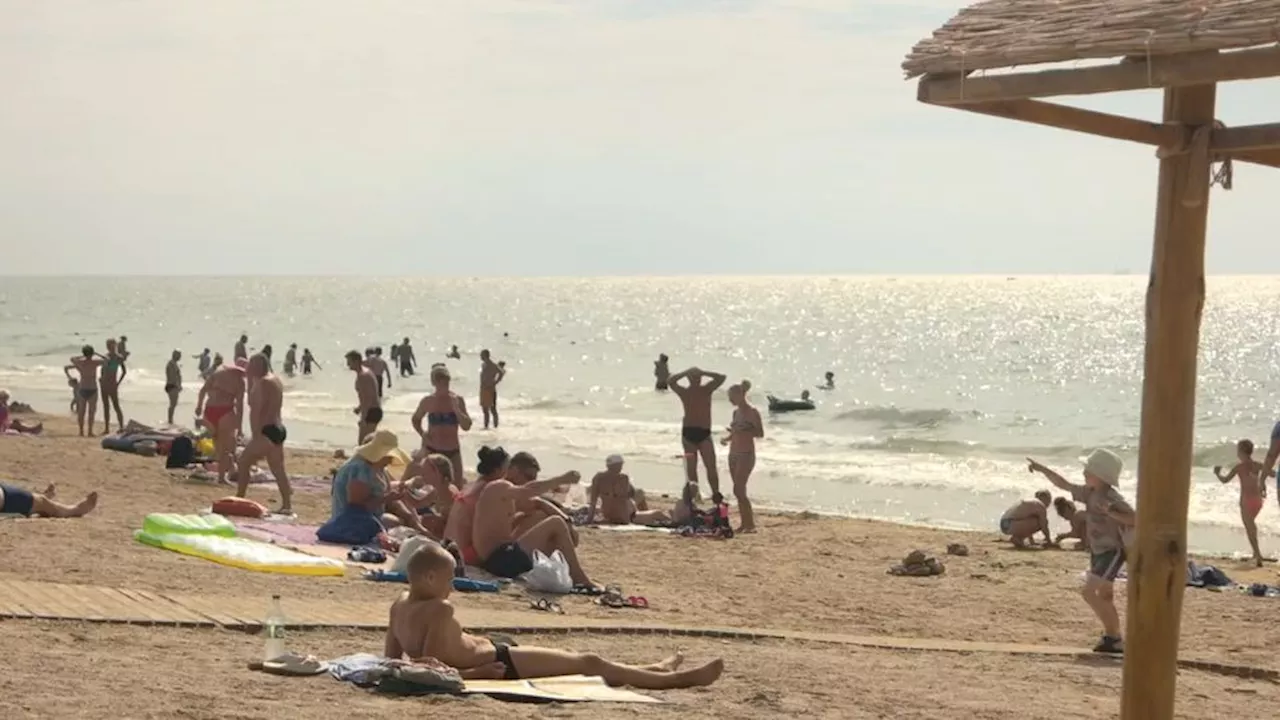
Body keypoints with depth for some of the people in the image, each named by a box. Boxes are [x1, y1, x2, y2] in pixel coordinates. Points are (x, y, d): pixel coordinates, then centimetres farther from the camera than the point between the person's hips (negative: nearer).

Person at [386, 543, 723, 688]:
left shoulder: (400, 604, 0)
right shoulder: (439, 610, -27)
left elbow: (391, 658, 9)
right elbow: (432, 667, -33)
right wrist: (475, 672, -24)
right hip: (499, 662, -11)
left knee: (579, 659, 25)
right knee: (589, 662, 0)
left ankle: (655, 670, 38)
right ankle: (676, 679, 10)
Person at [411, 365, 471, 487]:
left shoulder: (457, 400, -3)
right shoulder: (428, 401, -3)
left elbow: (466, 426, -8)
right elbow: (415, 419, 14)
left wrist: (456, 408, -21)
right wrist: (422, 434, -4)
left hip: (453, 451, 1)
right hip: (431, 450, -1)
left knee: (457, 488, 4)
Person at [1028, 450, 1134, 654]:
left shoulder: (1112, 498, -20)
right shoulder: (1090, 493, 4)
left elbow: (1134, 519, -27)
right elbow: (1064, 485, 17)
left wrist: (1110, 513, -36)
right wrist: (1042, 469, 16)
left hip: (1112, 551, -9)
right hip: (1098, 551, 9)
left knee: (1089, 591, -17)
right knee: (1104, 596, 15)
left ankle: (1114, 636, -12)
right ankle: (1113, 637, 23)